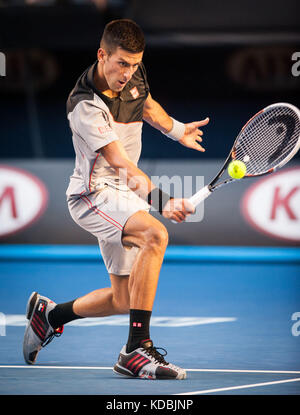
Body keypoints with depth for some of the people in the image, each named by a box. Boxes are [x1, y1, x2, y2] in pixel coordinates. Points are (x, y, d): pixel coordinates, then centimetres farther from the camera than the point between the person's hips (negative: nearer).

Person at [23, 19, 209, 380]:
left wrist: (178, 130, 31)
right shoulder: (85, 106, -26)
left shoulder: (135, 76, -3)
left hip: (123, 199, 8)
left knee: (124, 300, 11)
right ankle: (137, 349, -34)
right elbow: (126, 169, -35)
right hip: (93, 194, -8)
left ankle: (49, 314, 38)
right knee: (155, 234, -36)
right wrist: (162, 201, -47)